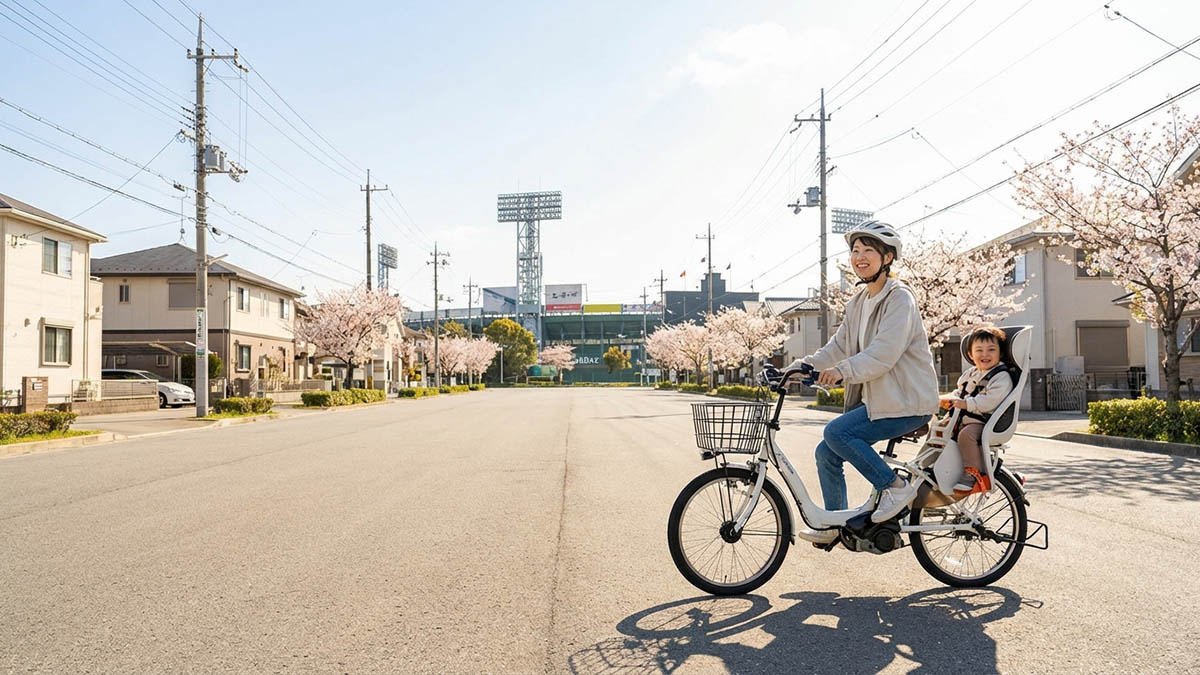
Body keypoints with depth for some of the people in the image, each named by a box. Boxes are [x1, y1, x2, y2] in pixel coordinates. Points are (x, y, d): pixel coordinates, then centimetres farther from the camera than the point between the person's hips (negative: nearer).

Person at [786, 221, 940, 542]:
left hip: (907, 401, -8)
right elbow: (837, 348, 11)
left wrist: (843, 371, -38)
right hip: (876, 398, 8)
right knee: (826, 453, 3)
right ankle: (833, 527, 18)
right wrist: (800, 366, -2)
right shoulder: (857, 304, 13)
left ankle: (896, 487, -8)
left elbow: (884, 353, -26)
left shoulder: (899, 298, -13)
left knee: (836, 431, -23)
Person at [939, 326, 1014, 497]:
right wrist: (947, 399, 2)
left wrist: (965, 403, -29)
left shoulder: (1002, 377, -8)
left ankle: (973, 473, -26)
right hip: (963, 419, 9)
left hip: (984, 423, -9)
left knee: (966, 434, -34)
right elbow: (958, 392, 25)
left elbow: (990, 401, -21)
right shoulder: (970, 374, 20)